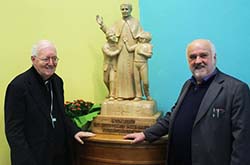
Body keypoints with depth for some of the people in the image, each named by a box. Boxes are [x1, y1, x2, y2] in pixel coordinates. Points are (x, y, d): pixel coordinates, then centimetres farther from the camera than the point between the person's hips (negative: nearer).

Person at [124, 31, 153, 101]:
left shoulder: (148, 45, 1)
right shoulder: (137, 45, 12)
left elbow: (150, 55, -9)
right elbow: (129, 49, 7)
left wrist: (142, 52, -13)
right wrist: (126, 42, 5)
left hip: (143, 64, -4)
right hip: (136, 63, 4)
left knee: (145, 81, -4)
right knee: (137, 80, 4)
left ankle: (147, 95, 17)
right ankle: (139, 96, 12)